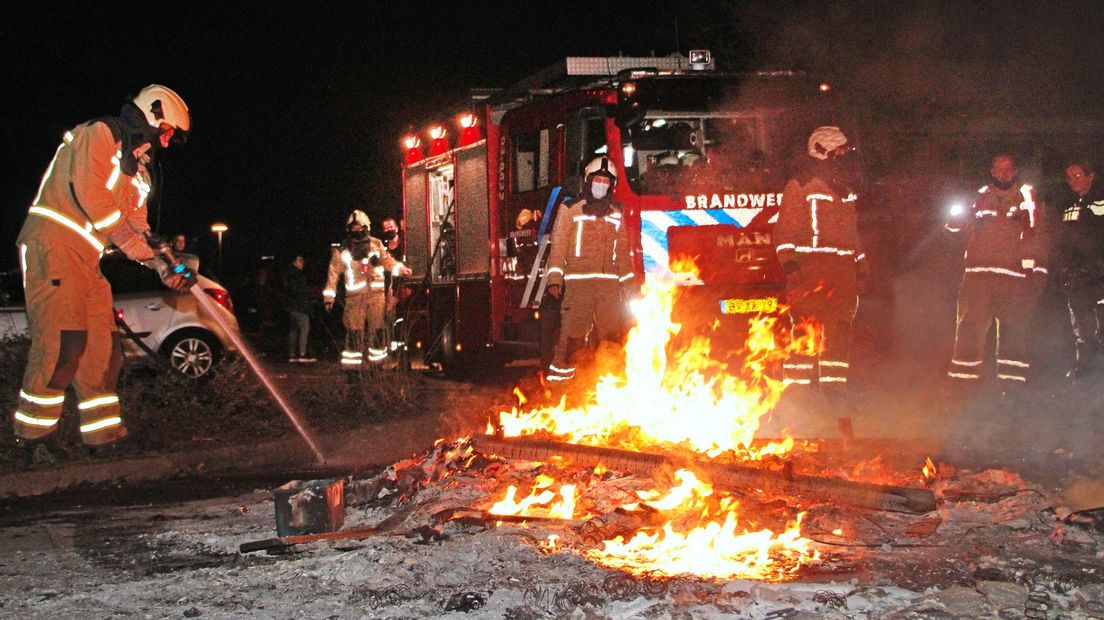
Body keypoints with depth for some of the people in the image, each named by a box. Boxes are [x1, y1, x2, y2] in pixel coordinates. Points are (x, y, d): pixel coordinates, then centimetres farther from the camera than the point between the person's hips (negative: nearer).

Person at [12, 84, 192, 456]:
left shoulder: (138, 172, 23)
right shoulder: (99, 135, -4)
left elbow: (137, 227, 19)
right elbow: (89, 192, -18)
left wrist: (166, 264, 1)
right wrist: (140, 245, -16)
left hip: (86, 258, 9)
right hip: (53, 244, -9)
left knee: (102, 345, 5)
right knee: (63, 340, -18)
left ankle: (105, 432, 9)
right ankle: (31, 434, -13)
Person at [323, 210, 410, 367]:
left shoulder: (376, 244, 11)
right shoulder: (342, 249, 7)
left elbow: (387, 260, 10)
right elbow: (333, 273, 8)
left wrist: (400, 268, -12)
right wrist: (329, 296, 3)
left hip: (376, 294, 1)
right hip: (354, 295, -1)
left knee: (377, 328, 2)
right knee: (354, 330, -4)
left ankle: (377, 360, 11)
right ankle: (351, 362, 0)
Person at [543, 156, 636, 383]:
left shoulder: (616, 214, 17)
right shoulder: (571, 210, 6)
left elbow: (623, 251, 20)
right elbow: (558, 246, 0)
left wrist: (628, 283, 14)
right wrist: (555, 279, -9)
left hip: (609, 282, 4)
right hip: (577, 281, -4)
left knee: (611, 333, 5)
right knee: (572, 331, -11)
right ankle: (559, 375, -7)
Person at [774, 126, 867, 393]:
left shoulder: (845, 191, 21)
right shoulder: (800, 187, -3)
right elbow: (785, 230, -8)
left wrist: (861, 266, 24)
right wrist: (788, 262, -18)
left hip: (842, 270, 8)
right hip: (810, 270, -8)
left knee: (839, 331, 9)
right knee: (807, 330, -10)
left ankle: (834, 389, 17)